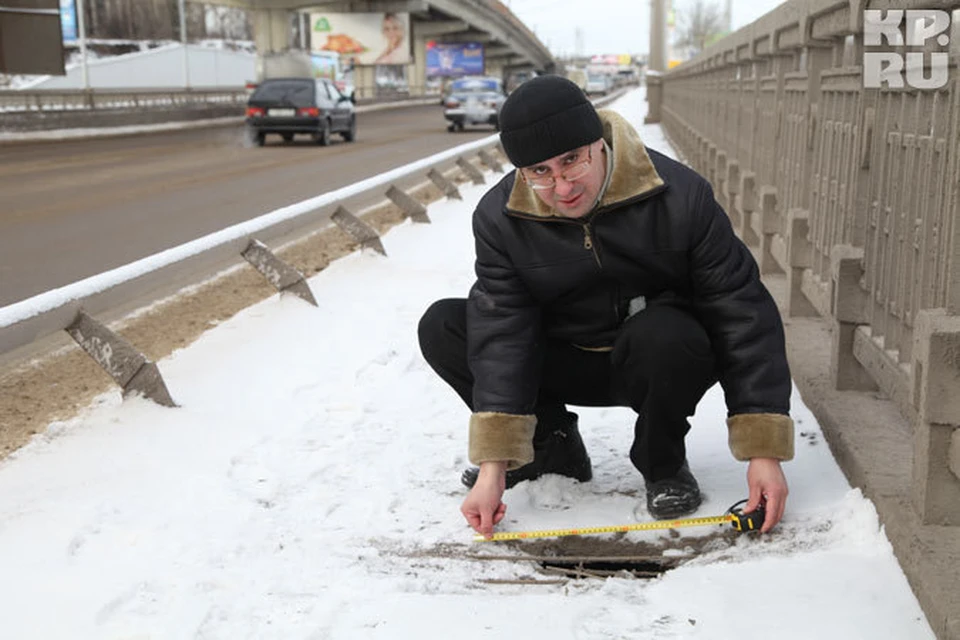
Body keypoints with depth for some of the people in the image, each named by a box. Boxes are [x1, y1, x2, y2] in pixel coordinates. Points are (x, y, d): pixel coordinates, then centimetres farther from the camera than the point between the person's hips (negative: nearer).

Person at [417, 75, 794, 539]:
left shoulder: (681, 196, -23)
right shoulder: (499, 217, -14)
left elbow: (743, 315, -21)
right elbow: (501, 331, -19)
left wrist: (763, 451, -25)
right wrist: (494, 464, -28)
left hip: (662, 361, -3)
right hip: (564, 363, 3)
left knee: (663, 334, -39)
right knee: (440, 328, -15)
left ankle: (663, 465, -8)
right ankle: (552, 447, 4)